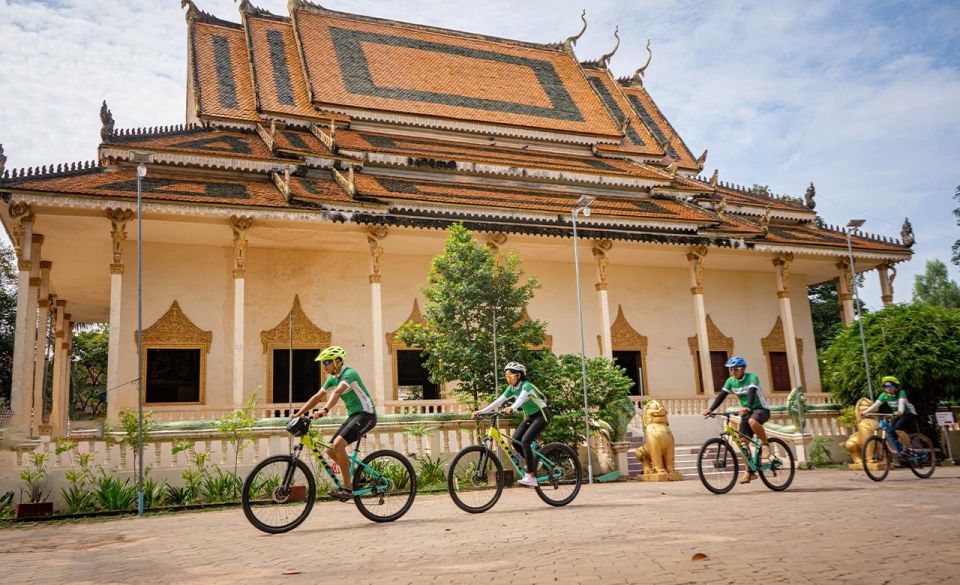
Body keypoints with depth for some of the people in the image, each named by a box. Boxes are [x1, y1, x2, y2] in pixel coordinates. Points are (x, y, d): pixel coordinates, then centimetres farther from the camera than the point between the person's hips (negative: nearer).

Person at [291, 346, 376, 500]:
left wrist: (325, 410, -50)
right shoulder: (332, 378, 11)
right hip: (353, 416, 9)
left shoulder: (349, 373, -17)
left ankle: (347, 488, -17)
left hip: (366, 414, -9)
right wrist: (298, 414, 2)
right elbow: (317, 397, 10)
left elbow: (337, 392, -35)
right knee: (331, 450, 3)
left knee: (338, 445, -24)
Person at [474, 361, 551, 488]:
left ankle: (531, 477, -19)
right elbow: (498, 401, -5)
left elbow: (521, 398, -43)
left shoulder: (526, 386, -22)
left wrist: (512, 408, -63)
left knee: (525, 441, -23)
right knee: (515, 440, -8)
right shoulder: (511, 388, 1)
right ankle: (534, 464, 11)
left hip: (541, 415, -8)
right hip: (530, 416, 8)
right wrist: (481, 411, -14)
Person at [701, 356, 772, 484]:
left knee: (752, 421, -40)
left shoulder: (752, 378, -17)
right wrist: (710, 409, -19)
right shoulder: (731, 381, 0)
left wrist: (747, 407, -51)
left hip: (761, 409, -6)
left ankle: (767, 445, -17)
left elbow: (751, 393, -33)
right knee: (743, 442, -5)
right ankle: (750, 472, 3)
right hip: (746, 412, 6)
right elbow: (721, 396, -5)